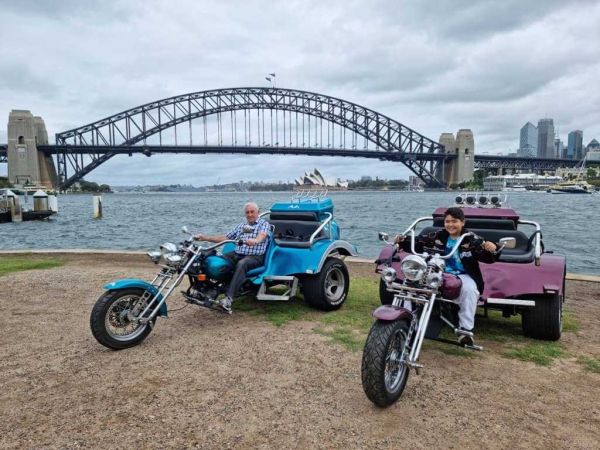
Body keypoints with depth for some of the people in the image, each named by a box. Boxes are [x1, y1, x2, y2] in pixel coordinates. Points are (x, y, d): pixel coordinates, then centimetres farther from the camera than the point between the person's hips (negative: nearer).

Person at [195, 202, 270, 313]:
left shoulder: (264, 223, 6)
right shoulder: (240, 225, 25)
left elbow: (262, 235, -17)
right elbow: (225, 237, 21)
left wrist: (255, 241, -41)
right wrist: (205, 238, 12)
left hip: (256, 256, -6)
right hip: (237, 254, 6)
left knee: (241, 264, -37)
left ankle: (228, 298, -45)